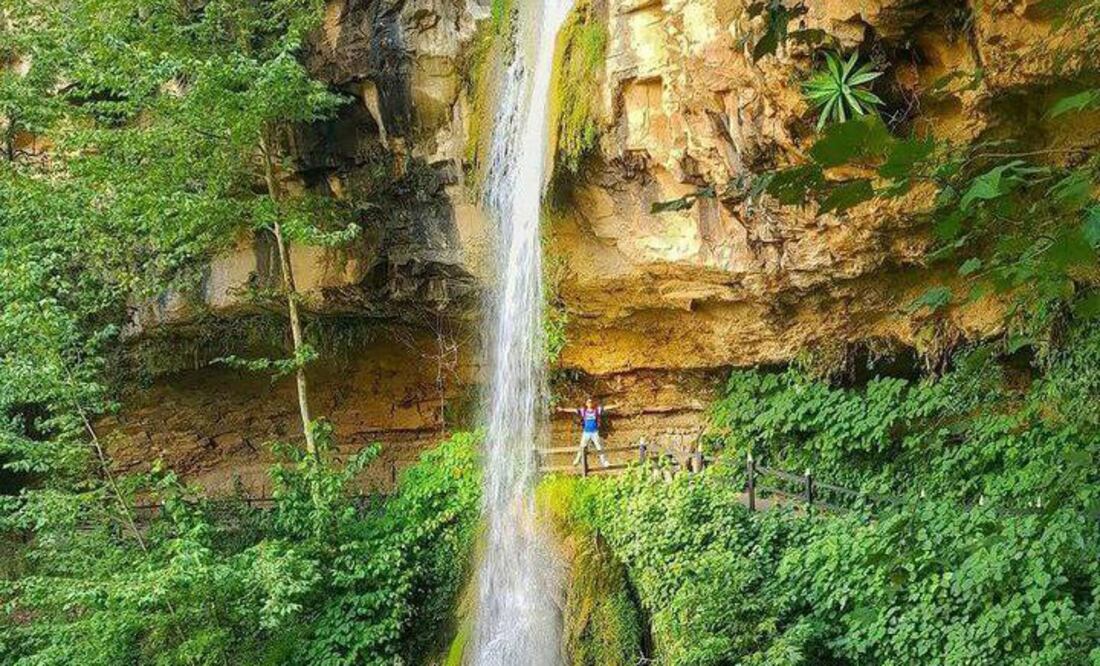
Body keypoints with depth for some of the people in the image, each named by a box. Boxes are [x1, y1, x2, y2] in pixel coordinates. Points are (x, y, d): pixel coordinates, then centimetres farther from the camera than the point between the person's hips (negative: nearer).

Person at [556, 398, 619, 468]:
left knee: (599, 447, 2)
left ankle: (603, 461, 12)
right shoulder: (583, 411, 0)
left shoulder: (598, 409, -1)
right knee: (582, 447, 3)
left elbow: (606, 408, -8)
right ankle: (577, 460, 14)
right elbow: (573, 410, -4)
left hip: (595, 432, 0)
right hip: (586, 432, 1)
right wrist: (563, 409, -11)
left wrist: (615, 406, -18)